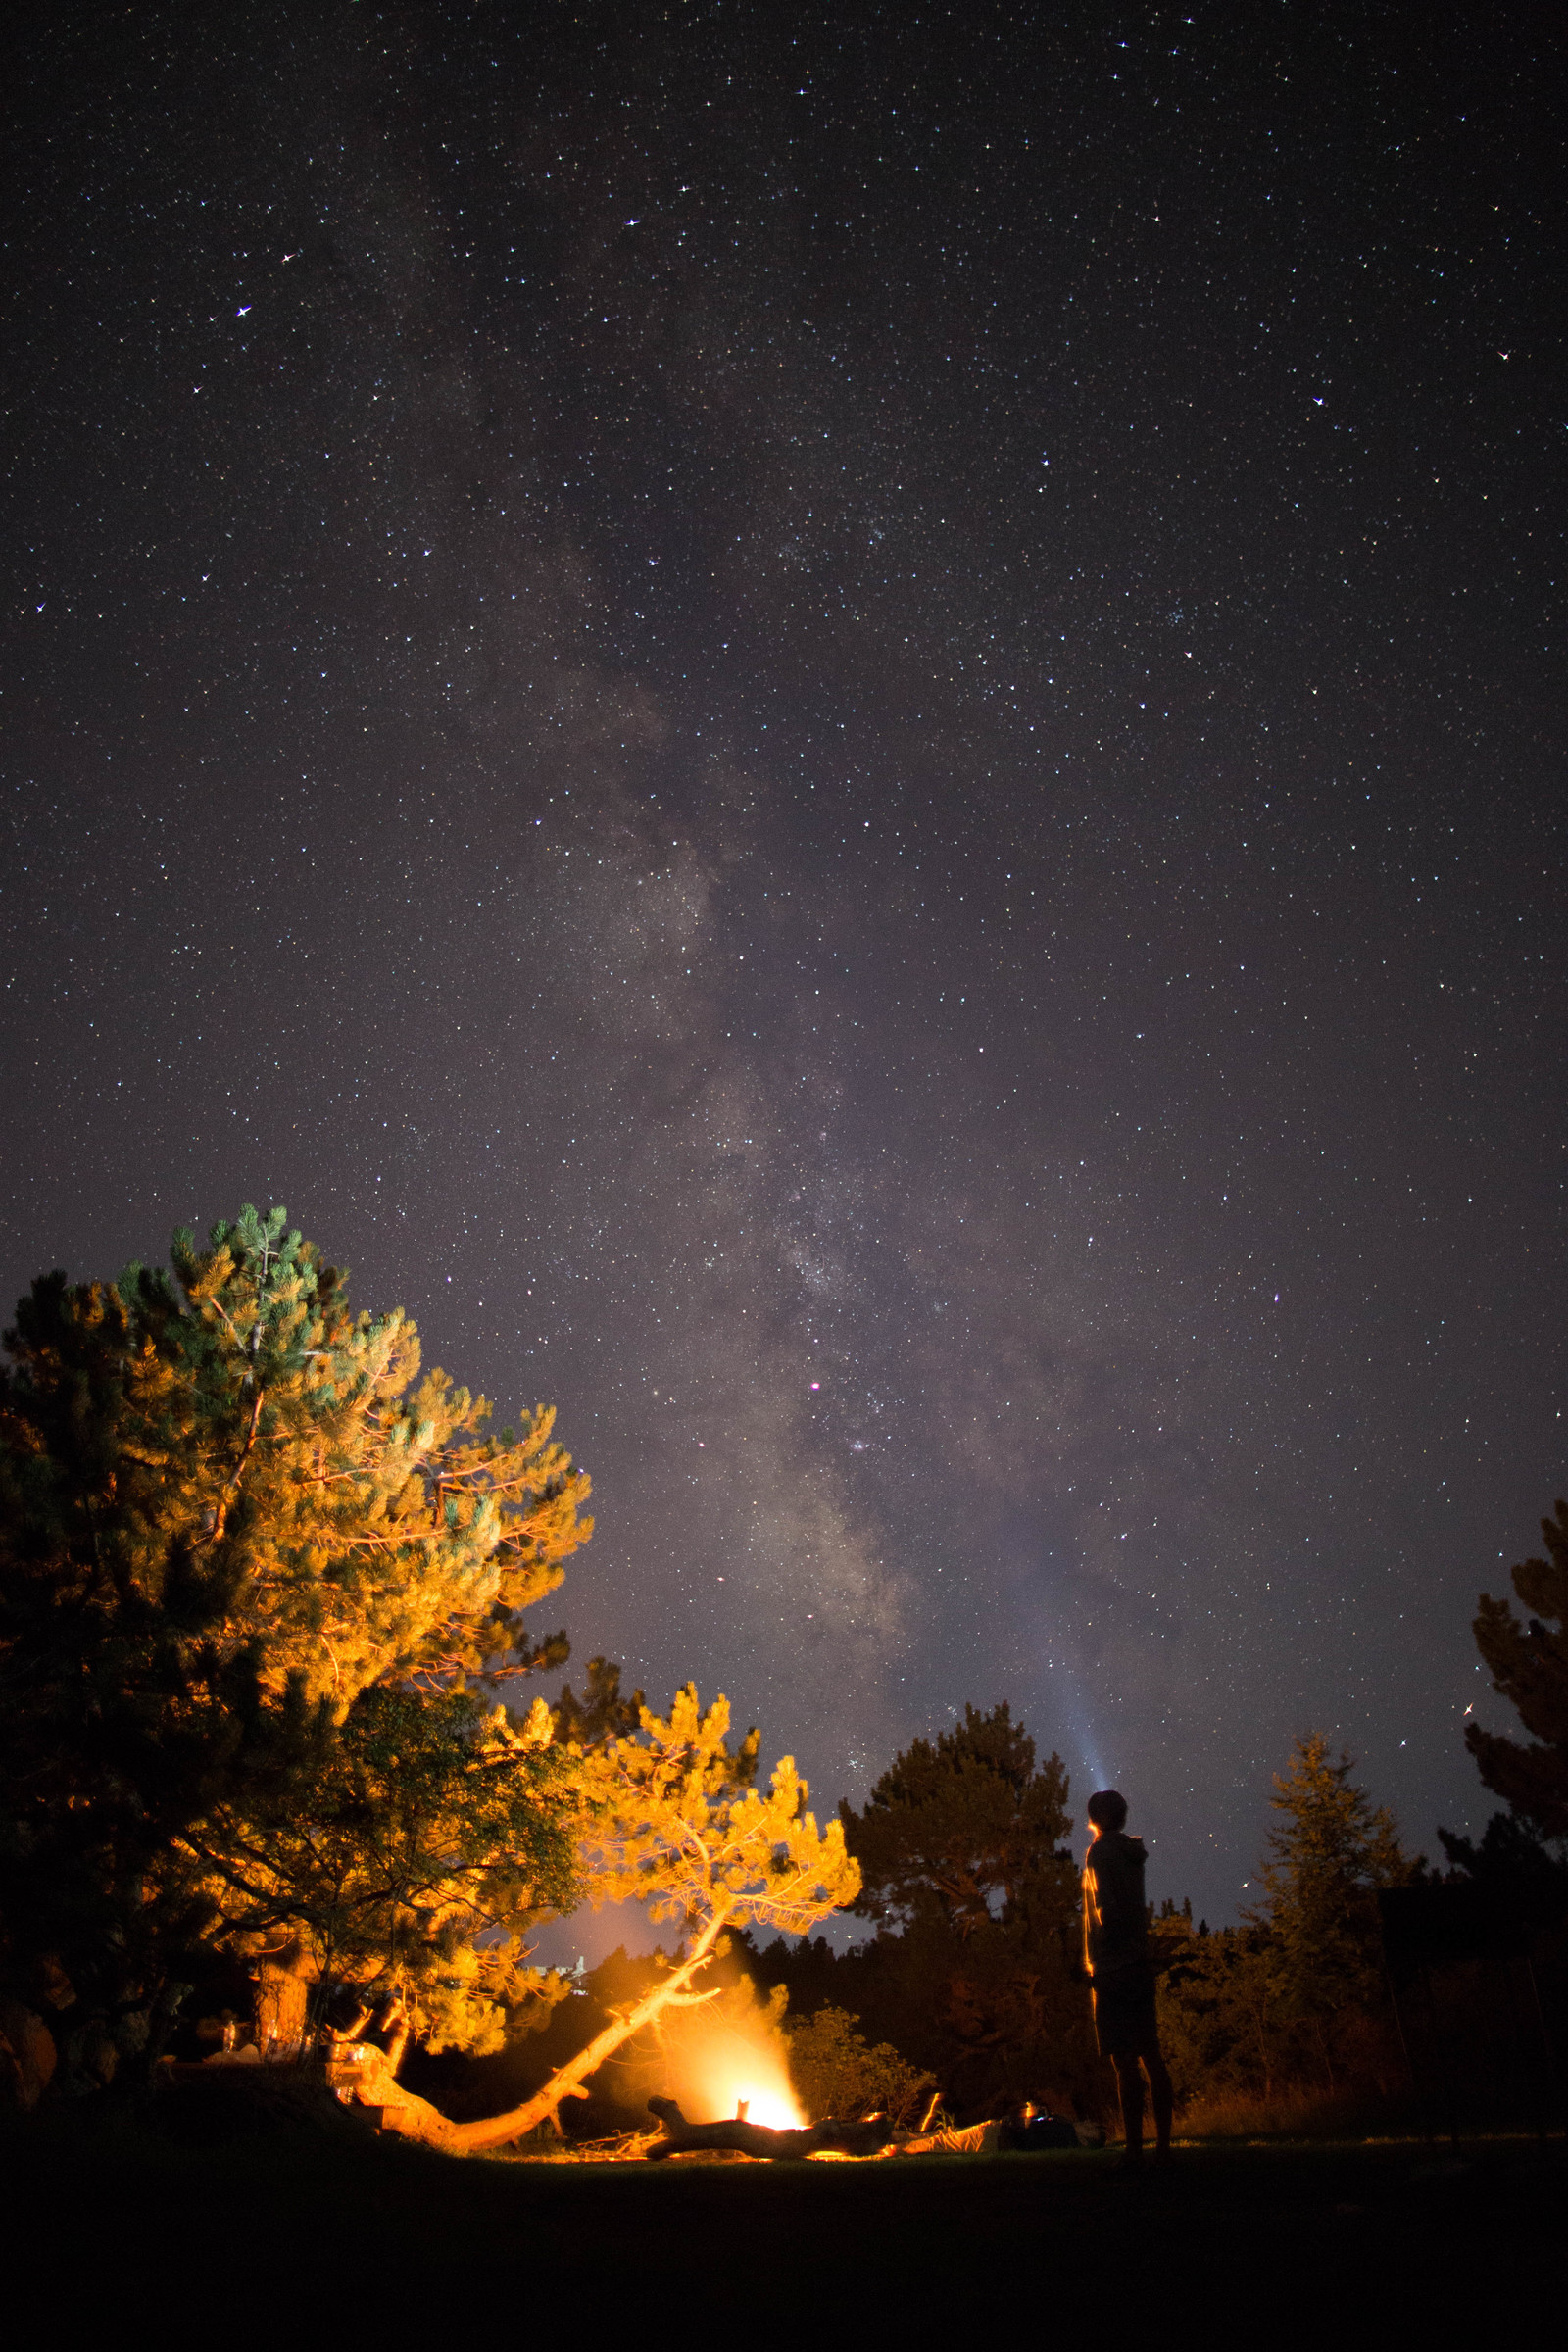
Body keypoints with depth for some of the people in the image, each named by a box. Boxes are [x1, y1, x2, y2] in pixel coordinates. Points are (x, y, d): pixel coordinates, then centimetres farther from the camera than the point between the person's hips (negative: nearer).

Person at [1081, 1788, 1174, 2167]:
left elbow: (1107, 1909, -18)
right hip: (1141, 1965, 8)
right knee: (1151, 2055, 10)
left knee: (1125, 2061, -8)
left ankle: (1134, 2149, -8)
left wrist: (1097, 1956, -12)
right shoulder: (1133, 1852, 15)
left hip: (1113, 1968, -8)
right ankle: (1163, 2145, 13)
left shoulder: (1101, 1852, -10)